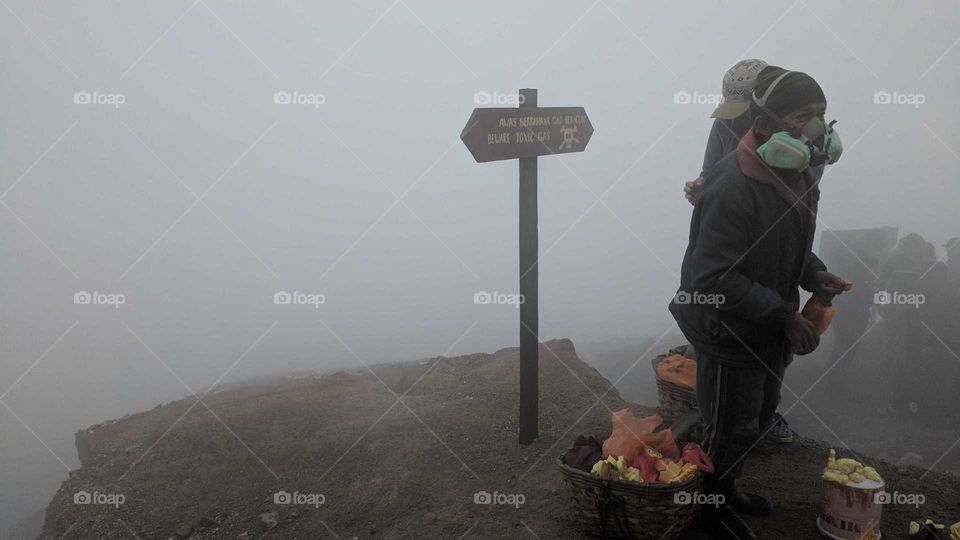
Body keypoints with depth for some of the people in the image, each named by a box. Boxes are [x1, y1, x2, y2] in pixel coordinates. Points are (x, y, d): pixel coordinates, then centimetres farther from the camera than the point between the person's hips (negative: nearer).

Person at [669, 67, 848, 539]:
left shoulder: (797, 174, 1)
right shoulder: (733, 189, -30)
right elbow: (714, 278, -31)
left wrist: (813, 274, -2)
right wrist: (784, 313, -29)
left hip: (768, 324, 9)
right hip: (728, 329, -9)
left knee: (760, 417, 24)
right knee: (733, 427, 8)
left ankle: (726, 486, 48)